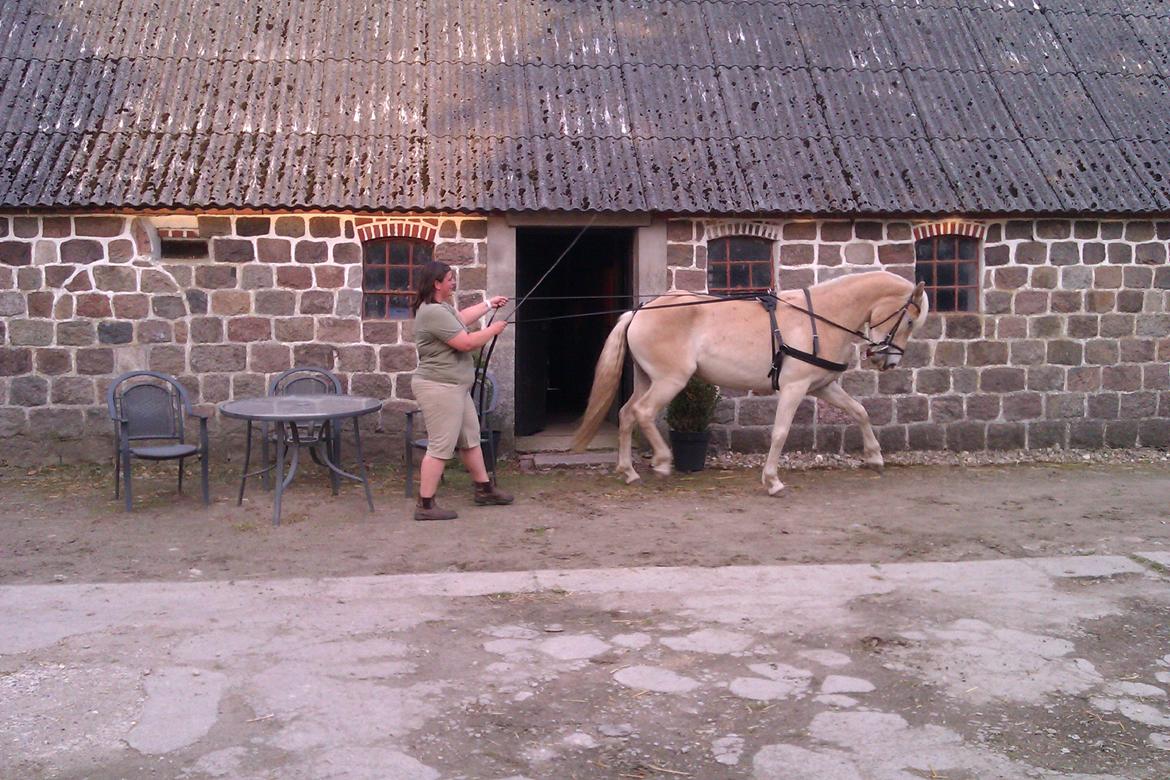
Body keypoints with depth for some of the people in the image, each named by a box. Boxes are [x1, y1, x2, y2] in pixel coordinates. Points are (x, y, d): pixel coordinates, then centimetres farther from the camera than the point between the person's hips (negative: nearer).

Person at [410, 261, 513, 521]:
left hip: (455, 387, 11)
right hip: (439, 388, -11)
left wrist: (488, 304, 37)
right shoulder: (433, 313, -22)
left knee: (470, 439, 19)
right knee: (441, 448, -8)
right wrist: (493, 330, -8)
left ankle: (484, 489, 32)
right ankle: (425, 506, -3)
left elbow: (460, 318, 33)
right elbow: (466, 343, -23)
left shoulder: (441, 307, 12)